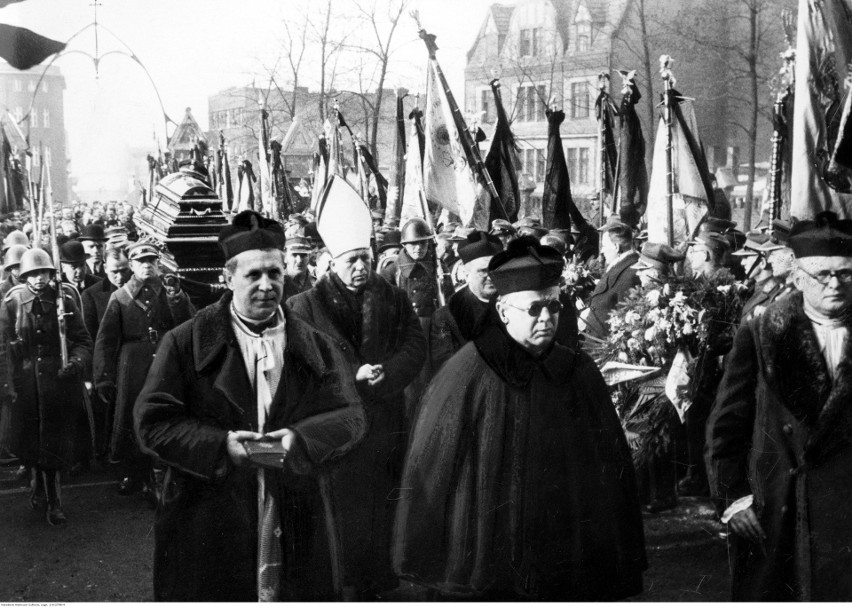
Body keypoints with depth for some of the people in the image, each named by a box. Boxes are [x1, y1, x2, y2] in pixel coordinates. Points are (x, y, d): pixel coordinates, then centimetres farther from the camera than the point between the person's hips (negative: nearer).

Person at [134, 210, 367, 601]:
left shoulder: (318, 347, 8)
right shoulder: (186, 343, 1)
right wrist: (221, 446, -18)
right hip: (206, 527, -2)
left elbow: (351, 416, 2)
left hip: (299, 530, 2)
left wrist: (301, 438, -18)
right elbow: (151, 421, -4)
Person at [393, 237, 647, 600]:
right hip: (484, 565, -3)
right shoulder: (467, 374, -9)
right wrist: (426, 563, -5)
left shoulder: (580, 374, 0)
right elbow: (430, 470, -6)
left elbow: (611, 468, 4)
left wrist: (619, 566, 2)